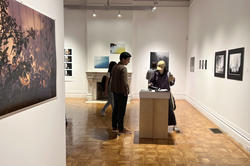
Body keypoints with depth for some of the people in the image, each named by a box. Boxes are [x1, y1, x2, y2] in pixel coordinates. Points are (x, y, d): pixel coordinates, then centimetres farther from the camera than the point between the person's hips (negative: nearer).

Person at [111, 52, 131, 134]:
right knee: (121, 111, -1)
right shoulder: (123, 68, -17)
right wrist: (126, 92, -13)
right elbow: (124, 82, -22)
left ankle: (114, 127, 23)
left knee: (115, 109, 14)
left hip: (115, 92, 9)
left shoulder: (114, 67, 11)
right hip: (121, 92, -9)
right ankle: (121, 129, 8)